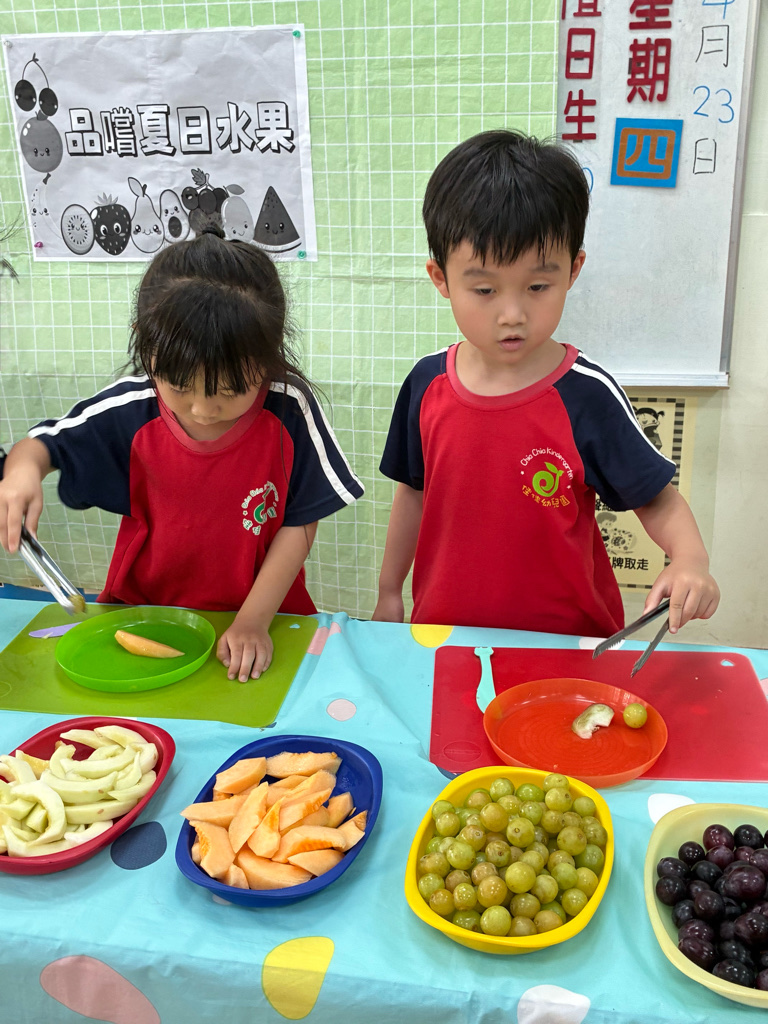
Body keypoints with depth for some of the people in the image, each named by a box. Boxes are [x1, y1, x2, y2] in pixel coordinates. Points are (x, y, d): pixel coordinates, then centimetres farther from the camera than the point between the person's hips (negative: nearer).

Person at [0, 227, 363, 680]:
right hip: (142, 607, 2)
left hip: (260, 615, -2)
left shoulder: (288, 411, -14)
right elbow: (44, 442, 6)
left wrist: (254, 620, -14)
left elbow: (300, 525, -8)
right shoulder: (131, 409, -9)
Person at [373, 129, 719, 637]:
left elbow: (657, 498, -7)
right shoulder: (427, 385, -7)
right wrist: (390, 592, 13)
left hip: (567, 640, -2)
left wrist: (691, 561, -26)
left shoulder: (588, 395, -17)